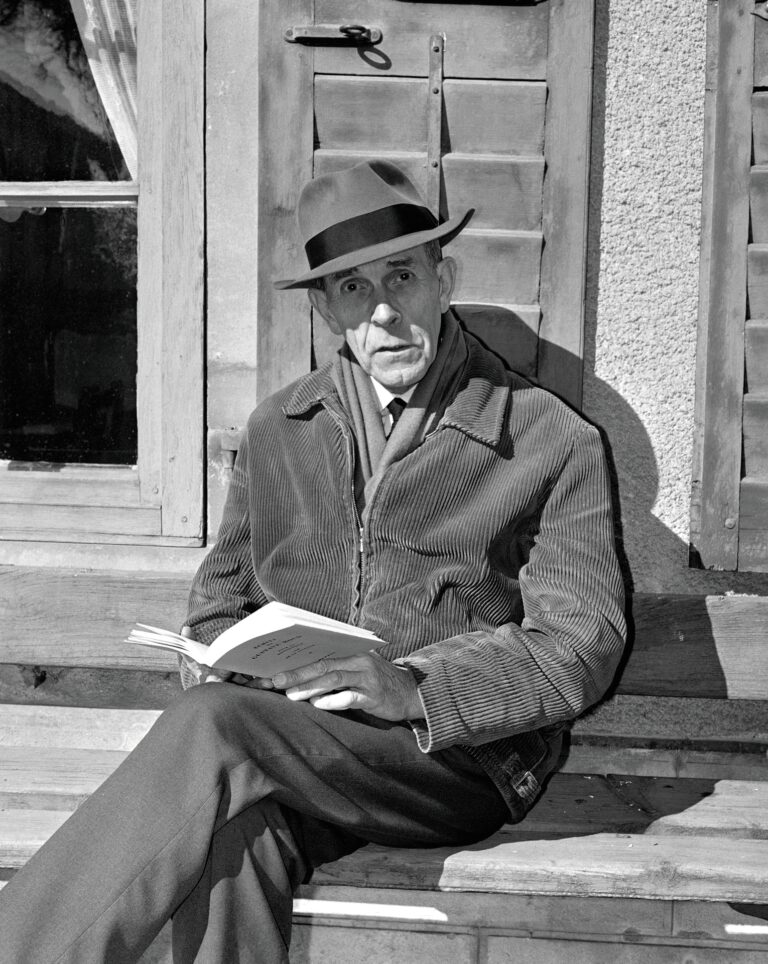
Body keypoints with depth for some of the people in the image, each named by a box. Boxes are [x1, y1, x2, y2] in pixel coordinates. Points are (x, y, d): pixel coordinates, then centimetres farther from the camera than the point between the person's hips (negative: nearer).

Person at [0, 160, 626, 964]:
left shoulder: (554, 443, 2)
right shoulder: (277, 429, 15)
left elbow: (581, 643, -4)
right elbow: (220, 596, 22)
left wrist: (416, 686, -18)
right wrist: (219, 664, -2)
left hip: (459, 756, -3)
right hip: (284, 746, 4)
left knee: (216, 726, -30)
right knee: (234, 836, -33)